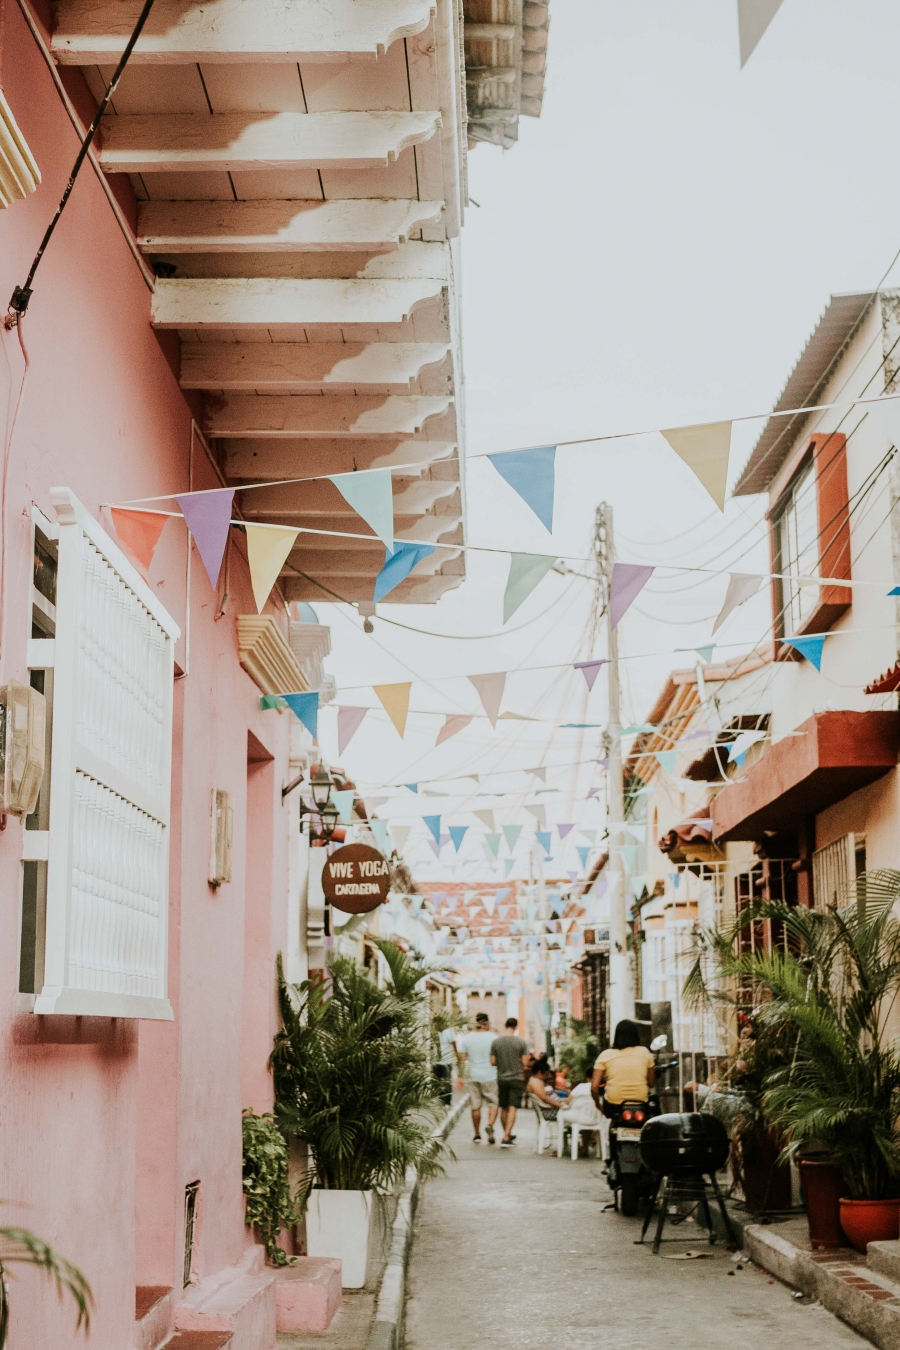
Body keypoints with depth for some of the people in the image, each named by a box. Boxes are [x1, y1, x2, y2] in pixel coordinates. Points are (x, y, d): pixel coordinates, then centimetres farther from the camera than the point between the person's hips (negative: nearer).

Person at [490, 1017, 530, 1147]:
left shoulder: (496, 1042, -4)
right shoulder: (521, 1042, -9)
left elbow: (492, 1062, -1)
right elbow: (525, 1063, -7)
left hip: (501, 1078, 3)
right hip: (517, 1078, -3)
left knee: (503, 1108, 16)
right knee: (512, 1108, -5)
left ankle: (507, 1135, 28)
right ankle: (506, 1138, -14)